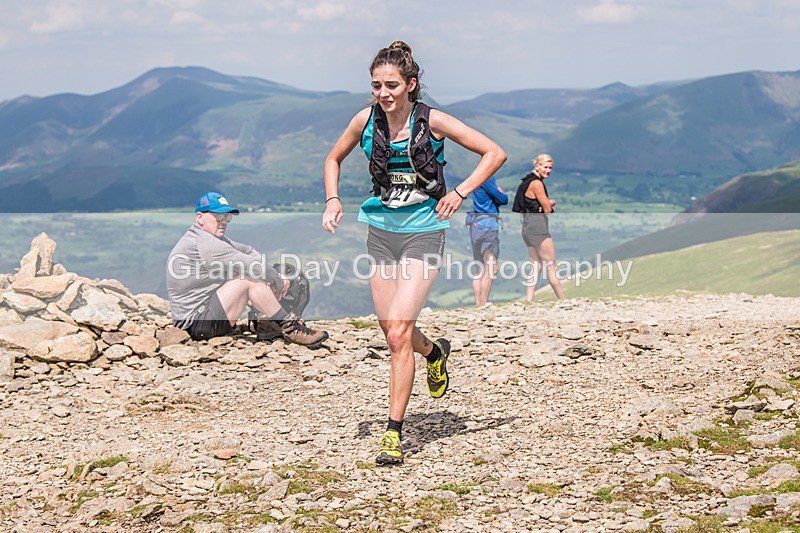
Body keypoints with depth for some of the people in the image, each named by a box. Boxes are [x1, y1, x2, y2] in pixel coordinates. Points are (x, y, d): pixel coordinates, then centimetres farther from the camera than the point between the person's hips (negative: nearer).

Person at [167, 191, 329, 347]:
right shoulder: (204, 244, -19)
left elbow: (248, 251, 12)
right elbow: (252, 265, -20)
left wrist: (277, 277, 0)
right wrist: (278, 282, -6)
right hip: (196, 324, -11)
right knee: (249, 279, -20)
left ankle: (268, 324, 3)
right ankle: (289, 327, -13)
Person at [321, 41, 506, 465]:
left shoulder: (432, 122, -11)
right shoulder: (366, 120, -1)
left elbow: (495, 153, -5)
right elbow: (334, 159, 17)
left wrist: (461, 192, -14)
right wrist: (332, 200, 1)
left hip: (423, 233, -4)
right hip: (381, 231, 4)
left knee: (399, 330, -15)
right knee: (391, 331, 10)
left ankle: (394, 432, -7)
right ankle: (435, 353, 46)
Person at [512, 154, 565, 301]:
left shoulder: (527, 181, 16)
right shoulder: (537, 183, -15)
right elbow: (548, 209, -14)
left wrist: (547, 204, -2)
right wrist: (551, 203, 9)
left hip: (528, 227, 10)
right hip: (538, 227, -10)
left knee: (536, 265, 9)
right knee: (551, 265, -3)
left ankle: (528, 300, 3)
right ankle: (563, 301, 2)